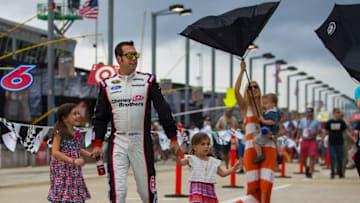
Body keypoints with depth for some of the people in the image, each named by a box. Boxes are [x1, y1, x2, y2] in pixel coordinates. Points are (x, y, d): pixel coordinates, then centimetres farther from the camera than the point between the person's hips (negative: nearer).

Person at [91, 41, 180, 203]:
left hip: (142, 143, 0)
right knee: (117, 189, -7)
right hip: (117, 143, 0)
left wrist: (173, 138, 0)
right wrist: (97, 144, 3)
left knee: (147, 190, 4)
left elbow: (163, 110, 4)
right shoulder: (107, 84, 7)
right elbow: (100, 117, 11)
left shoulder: (148, 81, 4)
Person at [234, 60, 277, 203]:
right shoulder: (245, 107, 12)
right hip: (251, 147, -2)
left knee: (266, 185, -13)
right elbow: (236, 91, -7)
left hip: (268, 148, 2)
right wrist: (242, 71, -8)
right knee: (253, 186, -8)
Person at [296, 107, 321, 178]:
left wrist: (314, 133, -12)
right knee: (302, 158, 3)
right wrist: (297, 138, 4)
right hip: (304, 140, 3)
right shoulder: (302, 120, 11)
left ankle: (310, 172, -8)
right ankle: (306, 167, 33)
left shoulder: (316, 122, 4)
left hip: (312, 140, -3)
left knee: (312, 156, -14)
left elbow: (319, 131, 7)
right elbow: (299, 130, 15)